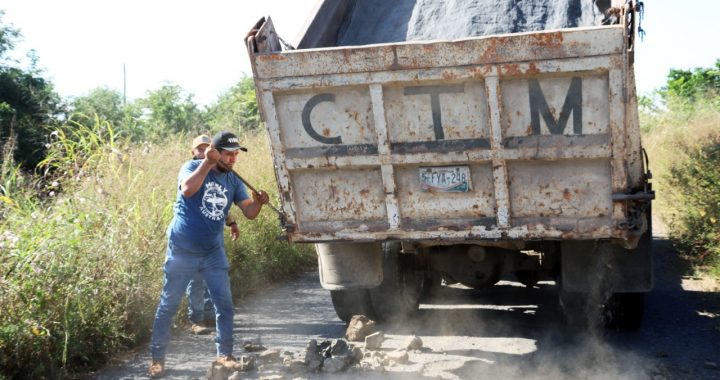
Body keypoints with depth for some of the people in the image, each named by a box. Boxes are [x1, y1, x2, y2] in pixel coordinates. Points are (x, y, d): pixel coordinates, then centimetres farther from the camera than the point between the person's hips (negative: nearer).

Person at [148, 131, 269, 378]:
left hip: (214, 252, 5)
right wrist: (207, 163, -32)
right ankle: (157, 359, 13)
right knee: (168, 305, 3)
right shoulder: (192, 167, -9)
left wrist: (258, 203, -25)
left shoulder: (233, 181, 4)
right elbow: (187, 190, -31)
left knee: (224, 303, 4)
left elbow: (249, 212, -3)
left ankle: (224, 354, 16)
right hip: (182, 251, -4)